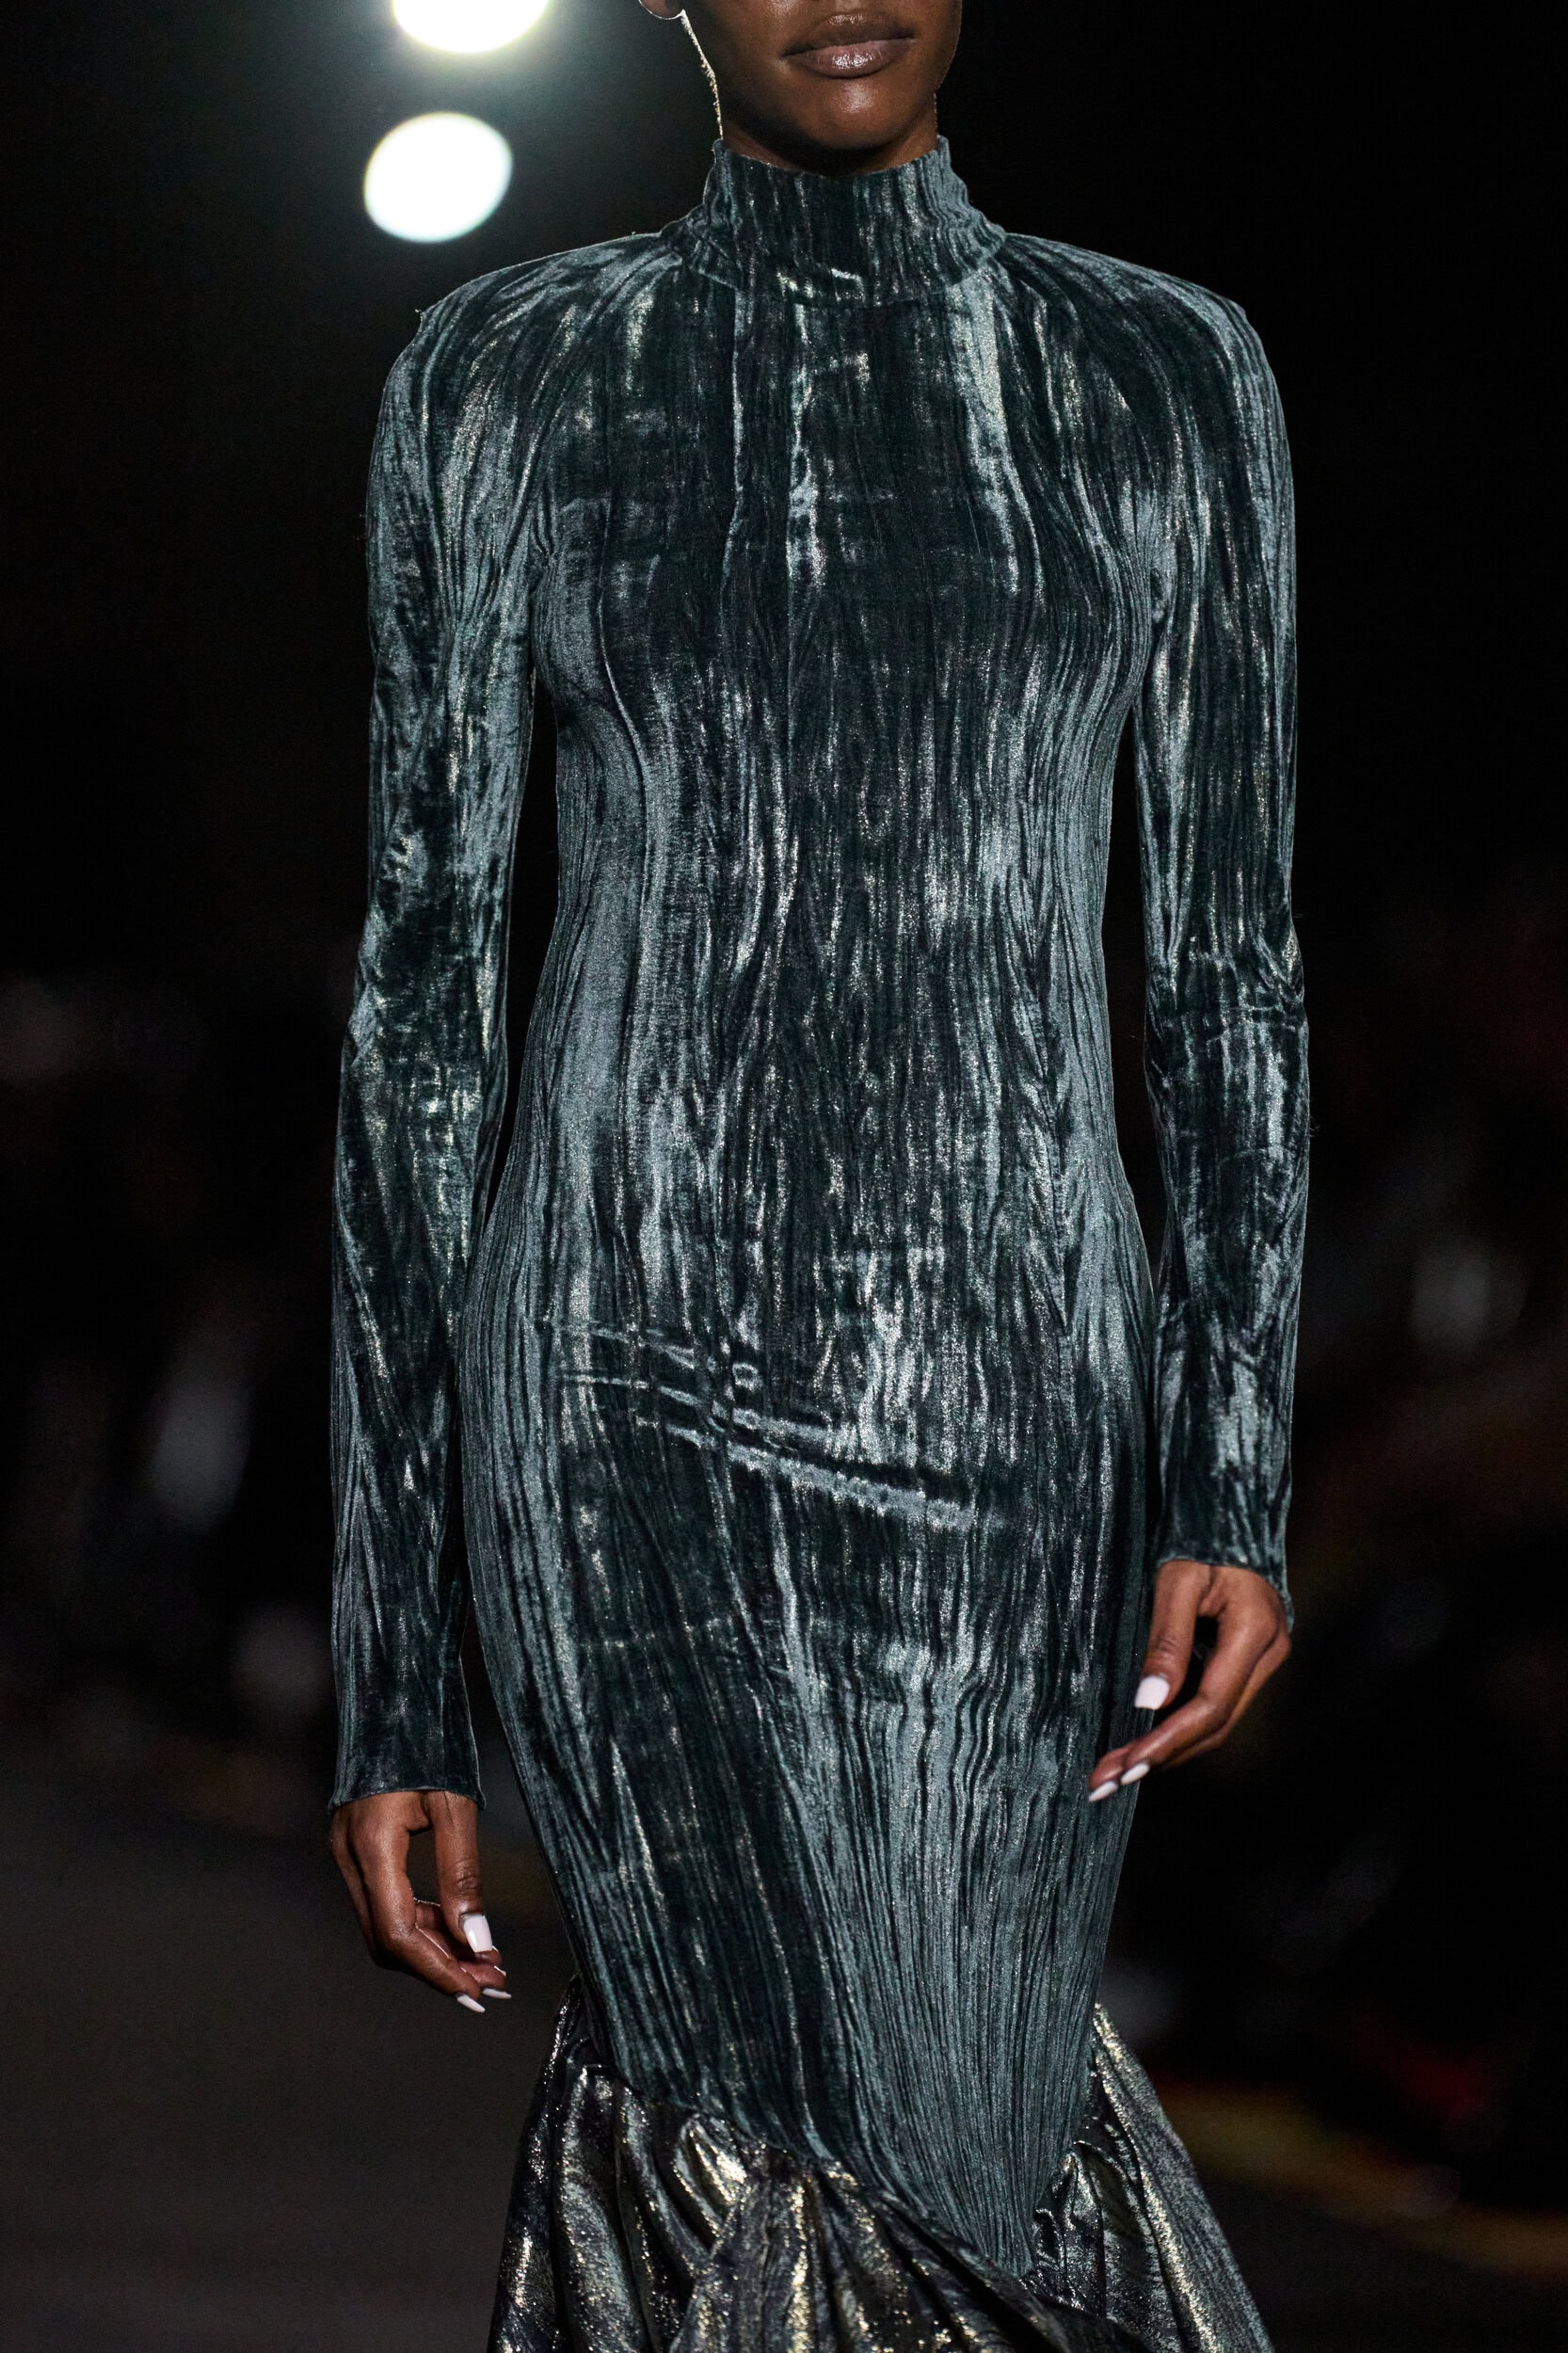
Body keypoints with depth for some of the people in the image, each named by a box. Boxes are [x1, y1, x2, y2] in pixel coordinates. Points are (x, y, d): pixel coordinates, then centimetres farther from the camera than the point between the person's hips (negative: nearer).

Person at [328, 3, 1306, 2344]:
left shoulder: (1167, 377, 10)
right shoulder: (513, 377, 6)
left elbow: (1235, 968, 9)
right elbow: (424, 1002, 5)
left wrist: (1238, 1471, -6)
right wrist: (397, 1679, 1)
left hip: (1013, 1428, 2)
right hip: (632, 1409, -2)